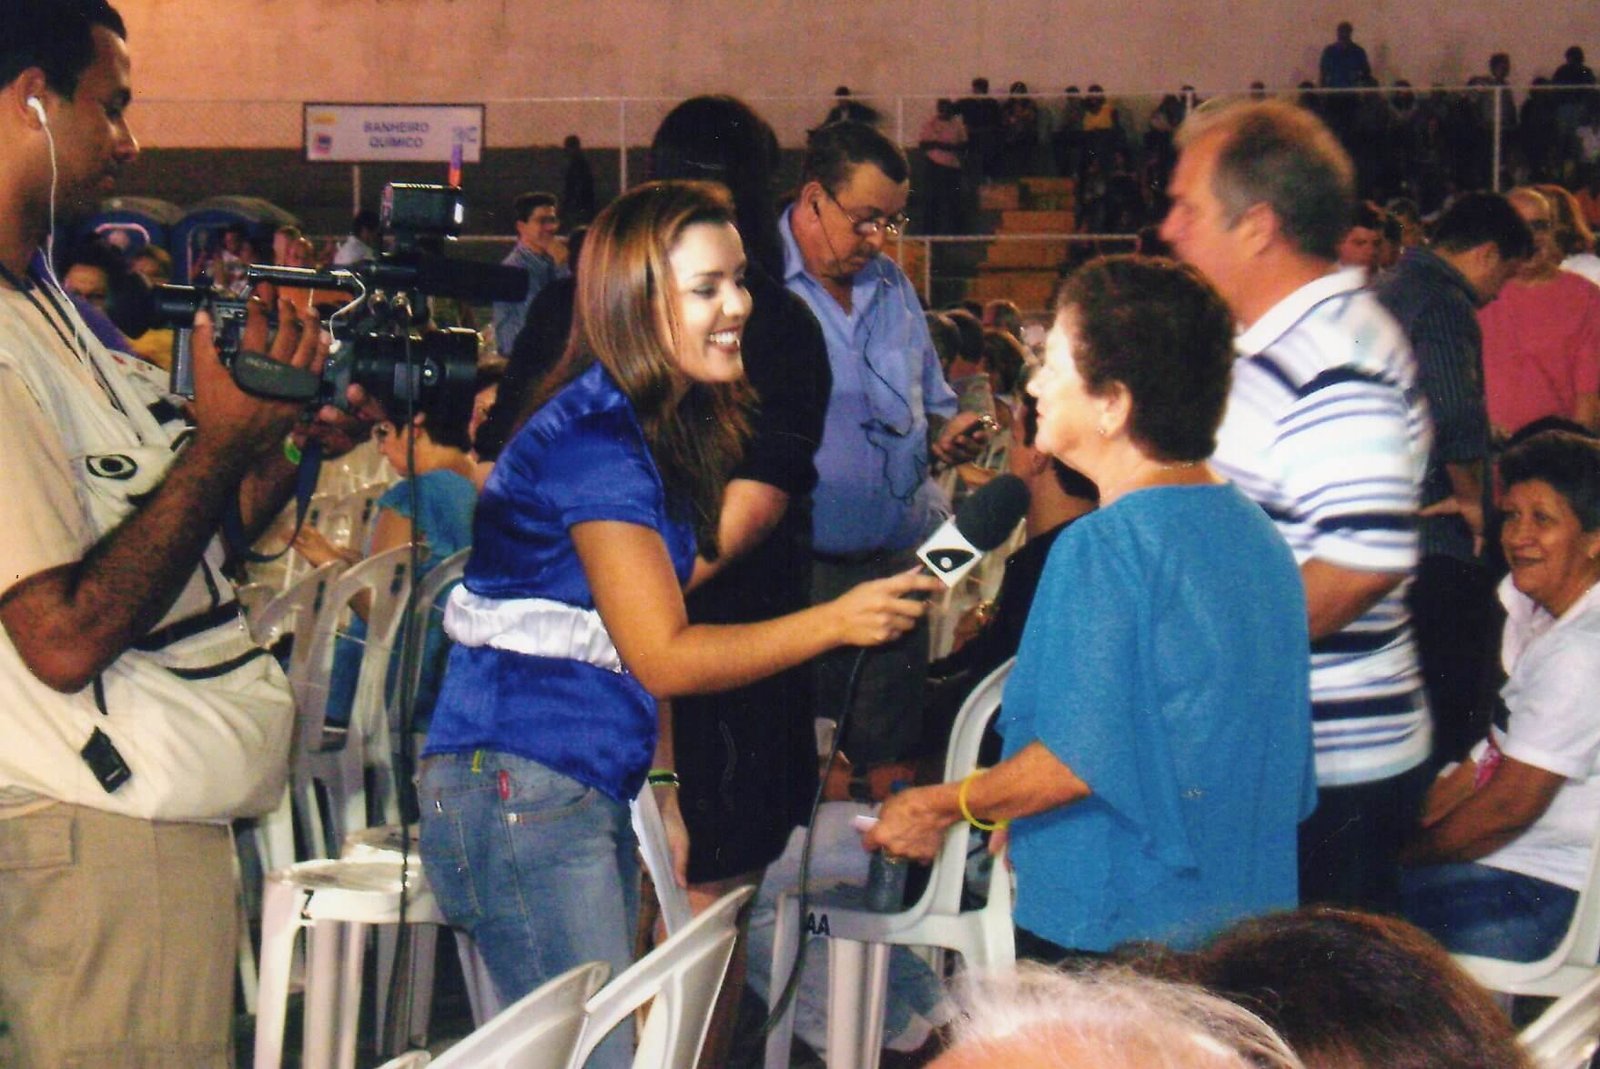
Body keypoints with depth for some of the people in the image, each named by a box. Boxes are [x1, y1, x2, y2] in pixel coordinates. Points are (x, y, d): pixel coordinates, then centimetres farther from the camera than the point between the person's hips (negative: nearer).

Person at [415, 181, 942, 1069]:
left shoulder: (664, 428, 14)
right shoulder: (594, 438, -16)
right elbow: (663, 656, -18)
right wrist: (835, 621, -20)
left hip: (588, 794, 10)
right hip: (518, 791, -10)